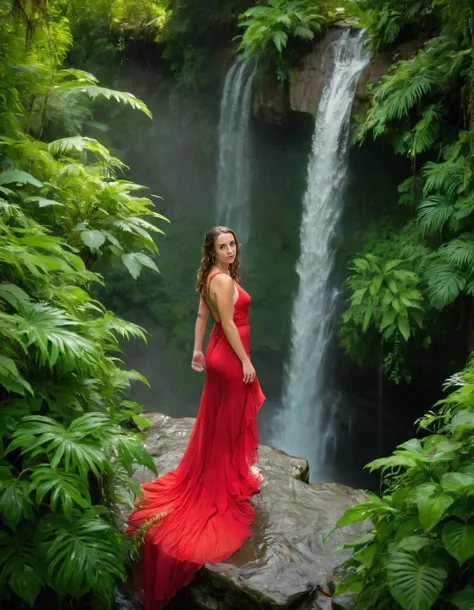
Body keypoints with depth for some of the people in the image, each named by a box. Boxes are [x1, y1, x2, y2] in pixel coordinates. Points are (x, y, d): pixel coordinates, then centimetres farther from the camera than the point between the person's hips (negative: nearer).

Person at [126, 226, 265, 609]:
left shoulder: (212, 278, 7)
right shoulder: (224, 280, -23)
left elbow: (202, 316, 13)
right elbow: (229, 324, -24)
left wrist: (198, 349, 19)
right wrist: (246, 362, -20)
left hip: (220, 354, 10)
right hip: (231, 357, -10)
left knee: (218, 417, 22)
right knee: (231, 419, 5)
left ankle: (213, 474, 39)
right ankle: (234, 477, 22)